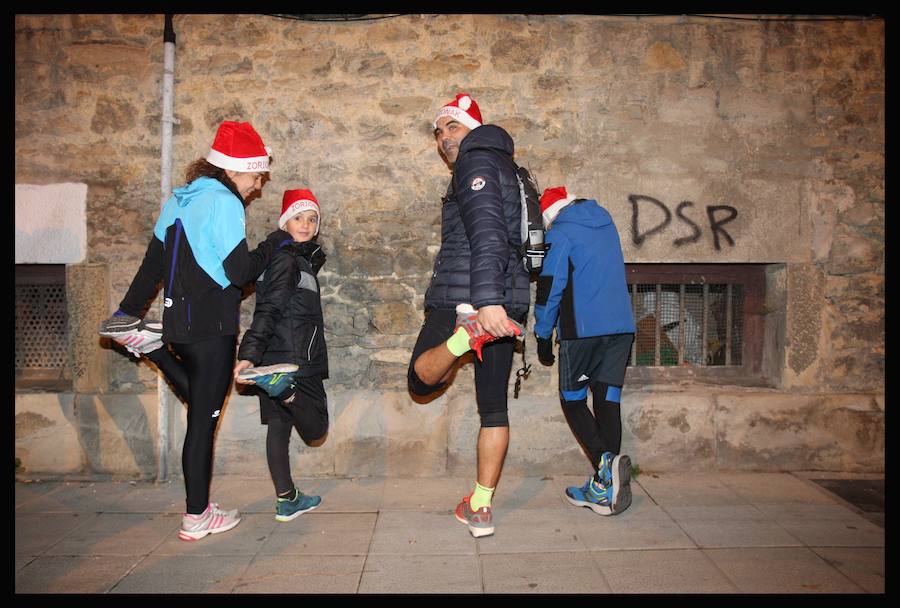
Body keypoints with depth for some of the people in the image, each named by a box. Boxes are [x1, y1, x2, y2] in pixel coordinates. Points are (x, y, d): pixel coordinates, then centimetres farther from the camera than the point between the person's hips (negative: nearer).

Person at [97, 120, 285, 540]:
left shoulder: (179, 199, 13)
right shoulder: (223, 202, -12)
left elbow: (153, 261, 17)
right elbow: (240, 272, -16)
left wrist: (127, 311, 21)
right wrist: (273, 244, -2)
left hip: (178, 323, 8)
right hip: (212, 327, -8)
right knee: (203, 421, 1)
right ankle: (196, 518, 12)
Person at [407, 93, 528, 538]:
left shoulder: (476, 162, -4)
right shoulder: (503, 167, 25)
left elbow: (487, 233, -21)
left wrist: (487, 298, -32)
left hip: (463, 296, -8)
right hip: (506, 302, 9)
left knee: (421, 381, 5)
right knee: (494, 406, 9)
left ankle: (465, 334, -24)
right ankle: (481, 509, 14)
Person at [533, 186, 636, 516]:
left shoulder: (562, 233, -1)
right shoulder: (607, 224, 19)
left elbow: (549, 287, -7)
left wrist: (543, 336, 0)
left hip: (582, 329, -6)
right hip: (622, 326, 6)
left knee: (572, 400, 6)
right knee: (608, 401, 5)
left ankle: (605, 461, -16)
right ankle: (604, 490, 6)